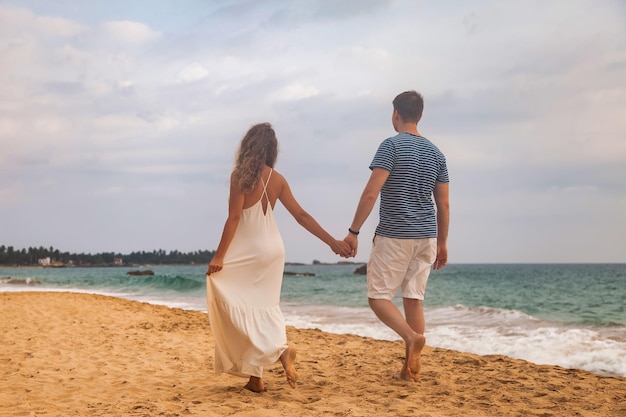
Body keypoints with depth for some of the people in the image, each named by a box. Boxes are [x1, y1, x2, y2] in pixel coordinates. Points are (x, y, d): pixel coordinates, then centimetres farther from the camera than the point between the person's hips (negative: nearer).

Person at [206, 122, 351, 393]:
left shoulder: (241, 175, -10)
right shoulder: (278, 180, 5)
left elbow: (233, 218, -14)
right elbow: (302, 216, 5)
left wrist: (219, 256, -11)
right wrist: (332, 242, 10)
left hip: (247, 250, -6)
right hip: (273, 249, 6)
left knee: (231, 301, -2)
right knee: (265, 307, 11)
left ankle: (278, 349, -17)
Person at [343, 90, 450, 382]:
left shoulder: (392, 145, -8)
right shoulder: (435, 153, 10)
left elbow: (371, 193, -16)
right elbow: (443, 204, 11)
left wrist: (353, 231, -12)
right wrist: (442, 243, 17)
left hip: (394, 236, -6)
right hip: (426, 237, 6)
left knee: (378, 296, 1)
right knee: (413, 299, 8)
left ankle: (412, 337, -23)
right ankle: (412, 368, 7)